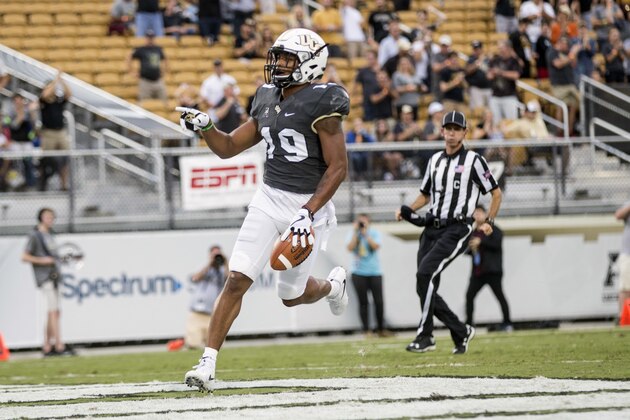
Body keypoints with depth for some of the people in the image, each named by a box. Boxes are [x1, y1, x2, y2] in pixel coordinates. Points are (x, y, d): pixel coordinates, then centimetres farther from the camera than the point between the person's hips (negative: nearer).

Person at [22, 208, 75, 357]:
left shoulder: (50, 234, 18)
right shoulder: (34, 236, -5)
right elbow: (24, 257, -9)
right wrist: (42, 260, -17)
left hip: (53, 276, 8)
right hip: (44, 278, -8)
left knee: (55, 313, 7)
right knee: (53, 311, -14)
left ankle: (47, 346, 11)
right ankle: (60, 346, -19)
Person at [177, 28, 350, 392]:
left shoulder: (321, 104, -13)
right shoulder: (268, 100, 9)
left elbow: (338, 168, -15)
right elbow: (229, 147, 15)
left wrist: (308, 213, -22)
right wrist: (204, 127, -5)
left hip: (308, 203, -5)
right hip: (269, 199, 5)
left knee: (292, 294, 7)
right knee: (237, 280, -7)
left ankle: (333, 285, 43)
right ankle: (208, 365, -7)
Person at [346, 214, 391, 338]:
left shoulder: (374, 233, 5)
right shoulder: (353, 234, 6)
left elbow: (376, 246, -11)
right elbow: (350, 248, -9)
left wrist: (366, 234, -11)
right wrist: (355, 232, -9)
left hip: (375, 272, 0)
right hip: (359, 273, 0)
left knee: (379, 302, -3)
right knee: (363, 302, 0)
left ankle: (380, 329, 9)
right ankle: (366, 330, 4)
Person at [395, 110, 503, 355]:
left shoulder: (473, 160, -2)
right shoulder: (435, 161, 16)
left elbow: (496, 193, 3)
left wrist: (489, 222, -9)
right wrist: (408, 211, 7)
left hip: (457, 229, -7)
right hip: (432, 229, 7)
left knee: (426, 272, -23)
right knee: (425, 288, 1)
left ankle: (425, 336, -20)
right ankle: (461, 332, 14)